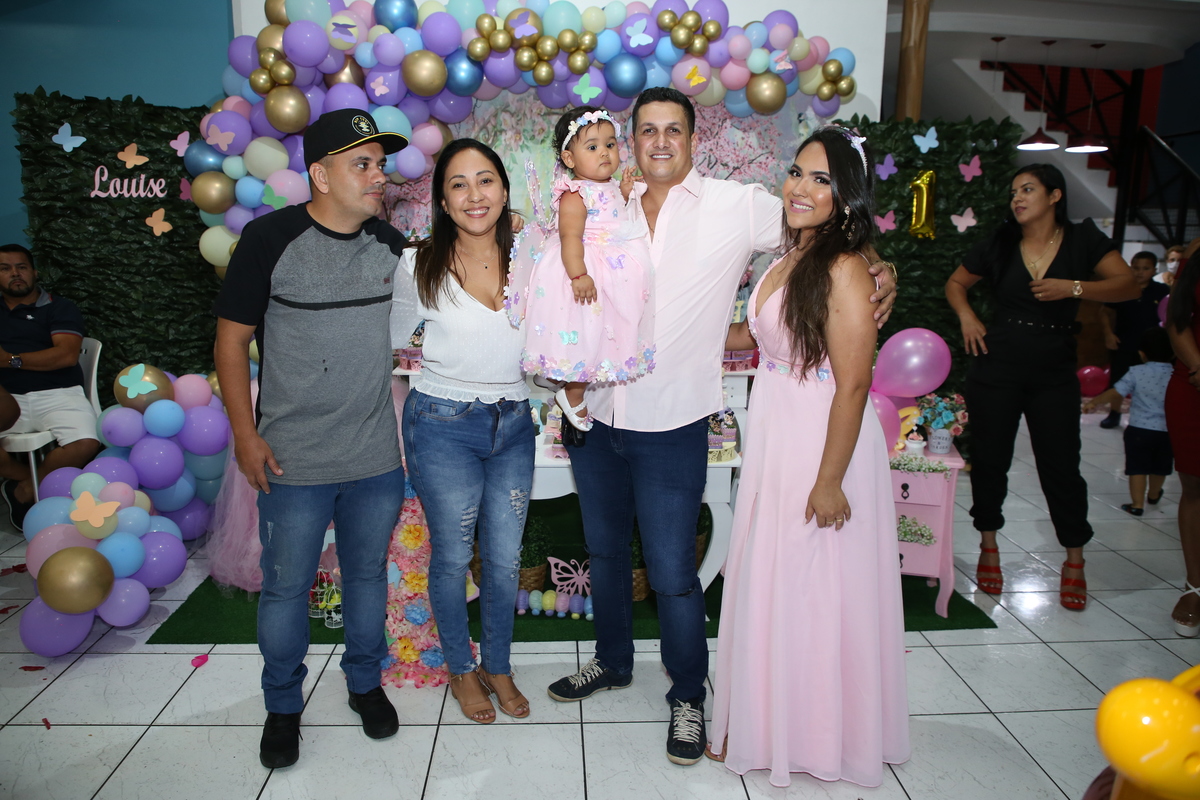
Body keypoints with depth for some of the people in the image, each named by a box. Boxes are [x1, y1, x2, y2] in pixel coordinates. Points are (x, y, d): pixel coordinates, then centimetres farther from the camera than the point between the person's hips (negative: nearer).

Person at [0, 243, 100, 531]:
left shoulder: (59, 308, 10)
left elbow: (67, 354, -6)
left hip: (57, 394, -2)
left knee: (86, 443, -32)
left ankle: (25, 488, -5)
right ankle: (23, 473, -2)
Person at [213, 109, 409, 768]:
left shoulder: (391, 244, 4)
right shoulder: (270, 238, -8)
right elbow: (232, 338, -4)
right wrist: (245, 433, -8)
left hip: (377, 456, 3)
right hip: (294, 462, -3)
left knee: (368, 573, 16)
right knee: (286, 586, 9)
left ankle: (365, 683, 38)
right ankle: (283, 706, 32)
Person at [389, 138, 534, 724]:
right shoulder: (421, 266, -9)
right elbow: (391, 337, 6)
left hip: (513, 426, 3)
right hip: (442, 426, -3)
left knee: (505, 559, 12)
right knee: (452, 556, 10)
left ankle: (498, 666, 36)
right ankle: (461, 668, 36)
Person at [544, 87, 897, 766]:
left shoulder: (738, 206, -5)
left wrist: (880, 273, -13)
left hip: (672, 424, -5)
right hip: (597, 416, 5)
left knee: (673, 573, 1)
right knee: (605, 551, 20)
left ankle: (689, 696, 26)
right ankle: (614, 662, 43)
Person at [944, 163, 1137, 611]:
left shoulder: (1082, 239, 2)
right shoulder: (999, 245, 5)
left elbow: (1127, 286, -4)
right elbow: (956, 282, 17)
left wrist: (1073, 287, -18)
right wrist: (966, 317, 0)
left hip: (1055, 372, -1)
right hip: (996, 368, 1)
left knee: (1061, 465, 1)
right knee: (990, 459, 5)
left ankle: (1074, 561, 17)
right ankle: (989, 547, 23)